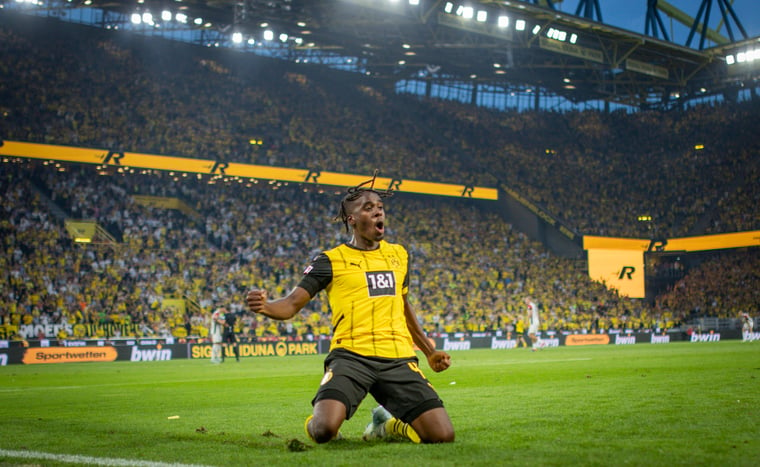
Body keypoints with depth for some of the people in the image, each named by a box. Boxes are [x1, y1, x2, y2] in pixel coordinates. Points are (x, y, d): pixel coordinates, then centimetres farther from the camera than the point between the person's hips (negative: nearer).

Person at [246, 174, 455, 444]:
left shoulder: (398, 255, 18)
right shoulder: (331, 260, 4)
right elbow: (291, 304, -4)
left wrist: (430, 352, 34)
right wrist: (265, 307, -26)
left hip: (399, 359, 4)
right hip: (351, 357, -4)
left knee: (442, 436, -10)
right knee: (324, 431, -28)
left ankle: (387, 424, 21)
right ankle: (314, 424, 12)